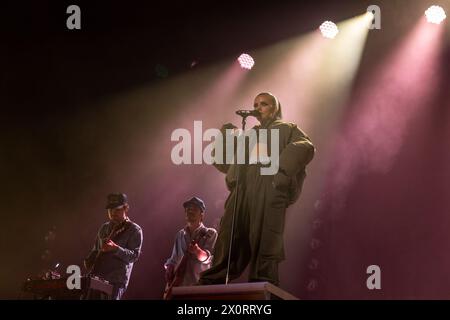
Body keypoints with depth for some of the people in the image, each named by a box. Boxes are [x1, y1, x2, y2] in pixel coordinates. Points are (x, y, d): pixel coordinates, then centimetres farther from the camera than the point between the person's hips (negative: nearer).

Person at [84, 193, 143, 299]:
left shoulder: (134, 230, -1)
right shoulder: (105, 228, 19)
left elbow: (134, 256, -11)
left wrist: (115, 249, -27)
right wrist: (89, 261, 9)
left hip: (116, 282, -6)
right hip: (96, 279, 6)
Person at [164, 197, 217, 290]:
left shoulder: (210, 233, 3)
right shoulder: (180, 234, 18)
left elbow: (207, 258, -12)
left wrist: (197, 251, -32)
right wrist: (169, 270, 4)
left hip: (199, 285, -4)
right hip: (178, 284, 4)